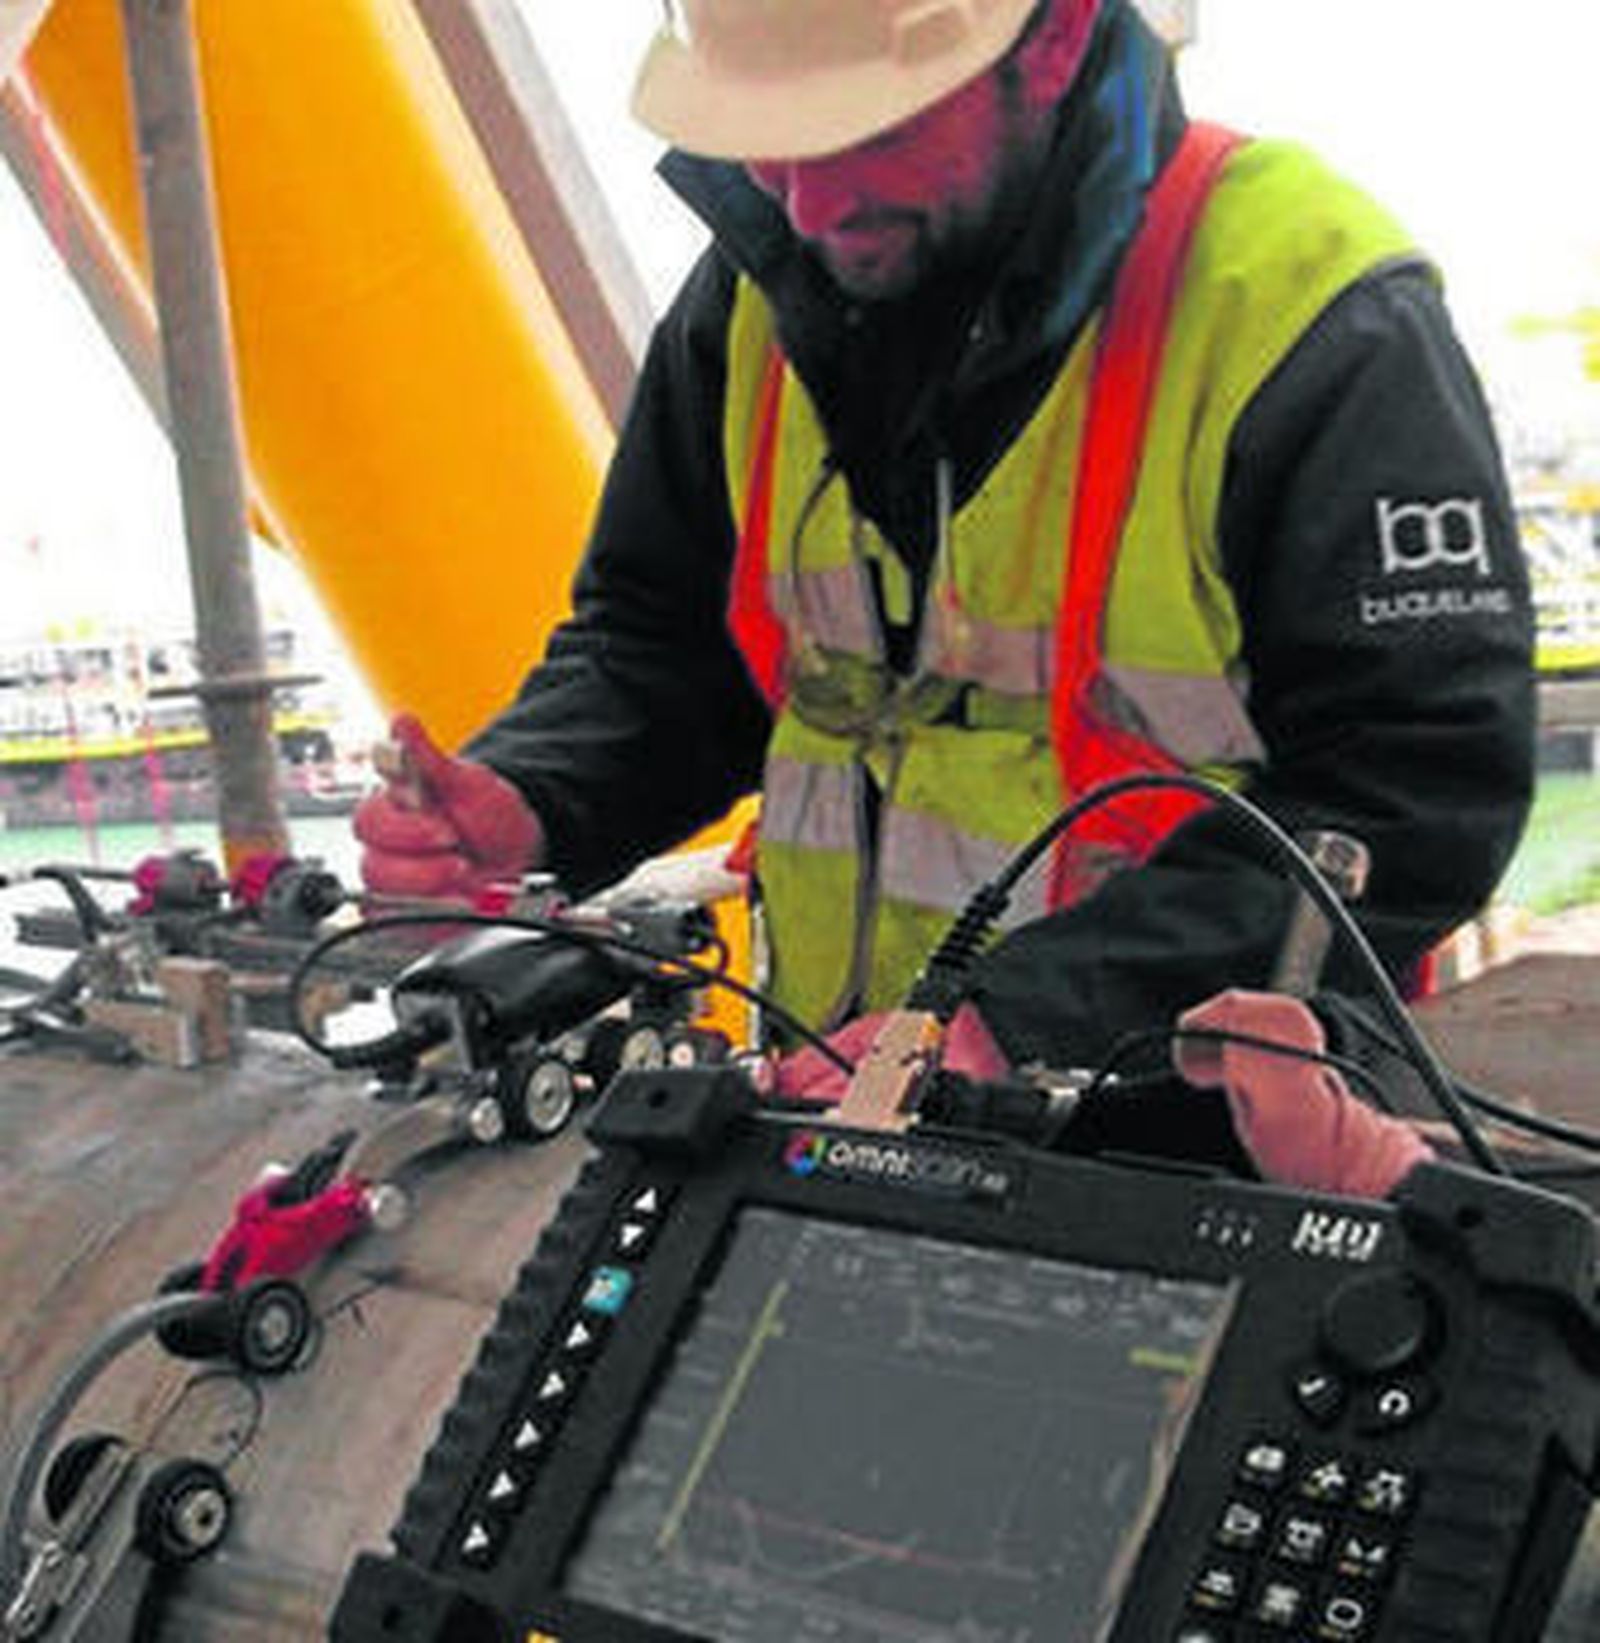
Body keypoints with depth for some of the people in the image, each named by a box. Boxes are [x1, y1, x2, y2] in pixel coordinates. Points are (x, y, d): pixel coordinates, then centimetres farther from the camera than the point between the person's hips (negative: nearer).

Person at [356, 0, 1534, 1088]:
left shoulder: (1309, 310, -13)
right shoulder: (756, 297, 6)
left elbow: (1420, 792, -16)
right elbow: (659, 639, 17)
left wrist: (1019, 1021, -22)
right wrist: (524, 805, -4)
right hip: (825, 1095, 3)